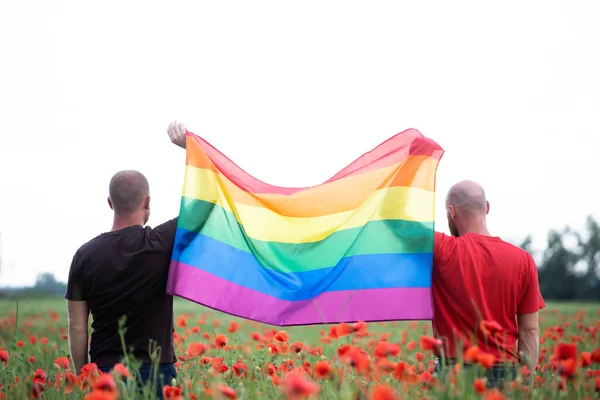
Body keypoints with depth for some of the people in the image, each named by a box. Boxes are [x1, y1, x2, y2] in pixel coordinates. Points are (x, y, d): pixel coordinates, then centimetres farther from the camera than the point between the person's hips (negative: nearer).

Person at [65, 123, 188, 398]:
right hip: (156, 371, -2)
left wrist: (81, 377, 11)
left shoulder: (86, 255, -2)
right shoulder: (163, 243, -9)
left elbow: (77, 327, 1)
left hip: (104, 373, 2)